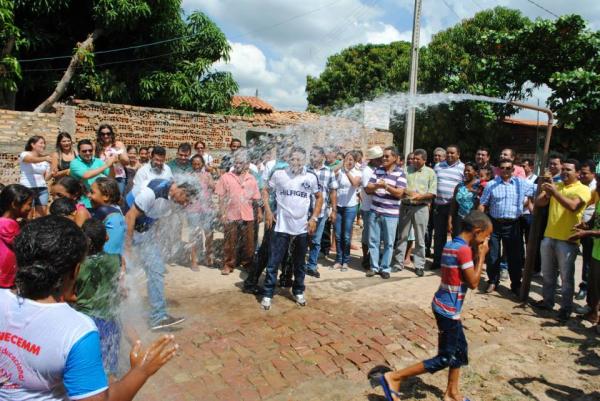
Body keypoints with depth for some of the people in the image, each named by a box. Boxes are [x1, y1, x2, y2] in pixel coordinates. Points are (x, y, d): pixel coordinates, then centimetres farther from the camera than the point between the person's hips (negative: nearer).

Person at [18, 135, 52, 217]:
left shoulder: (45, 160, 12)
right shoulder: (24, 154, -1)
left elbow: (46, 177, 10)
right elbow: (33, 160, -26)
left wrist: (51, 173, -12)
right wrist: (44, 158, -44)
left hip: (42, 188, 4)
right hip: (27, 188, -4)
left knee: (42, 215, 0)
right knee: (28, 216, -6)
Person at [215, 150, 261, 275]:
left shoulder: (251, 179, 7)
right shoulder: (226, 177, 0)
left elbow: (256, 198, 10)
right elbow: (221, 197, -1)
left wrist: (259, 212, 6)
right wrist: (222, 213, -6)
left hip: (248, 216, 2)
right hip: (230, 216, -2)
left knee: (248, 242, 9)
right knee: (229, 242, 5)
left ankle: (247, 263, 25)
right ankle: (228, 264, 18)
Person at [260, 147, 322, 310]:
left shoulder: (311, 178, 1)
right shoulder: (278, 174, -2)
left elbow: (319, 197, 11)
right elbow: (266, 191, 8)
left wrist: (314, 218, 2)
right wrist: (268, 211, -4)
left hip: (302, 228, 2)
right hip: (281, 227, -1)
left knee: (299, 263, 15)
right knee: (273, 262, 1)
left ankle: (298, 292, 31)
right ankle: (267, 294, 13)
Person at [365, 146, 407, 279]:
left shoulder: (400, 173, -5)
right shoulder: (377, 170, 6)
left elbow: (399, 193, -13)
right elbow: (368, 189, 3)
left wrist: (386, 186, -23)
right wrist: (376, 186, -17)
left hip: (390, 214, -3)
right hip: (375, 211, 4)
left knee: (388, 243, 6)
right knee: (373, 241, 8)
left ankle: (385, 268, 19)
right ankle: (374, 267, 20)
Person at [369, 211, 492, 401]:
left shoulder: (450, 245, 8)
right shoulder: (464, 250, -20)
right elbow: (473, 282, -17)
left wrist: (476, 254, 6)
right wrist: (481, 255, -10)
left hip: (444, 306, 9)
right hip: (449, 309, -9)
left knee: (460, 350, 21)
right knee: (444, 358, 2)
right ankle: (393, 377, 3)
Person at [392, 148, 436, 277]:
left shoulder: (430, 172, 4)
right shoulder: (406, 170, 6)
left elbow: (432, 193, -2)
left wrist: (420, 196, -18)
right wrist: (403, 191, -16)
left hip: (421, 208, -1)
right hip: (405, 206, 1)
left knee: (420, 238, 6)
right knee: (401, 236, 7)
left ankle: (419, 265, 16)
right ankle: (398, 263, 17)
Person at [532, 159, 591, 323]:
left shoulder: (583, 189, -6)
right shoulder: (555, 186, 11)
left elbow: (573, 206, -25)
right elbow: (538, 203, 3)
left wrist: (554, 192, -31)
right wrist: (547, 193, -15)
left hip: (567, 240, -6)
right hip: (549, 236, 6)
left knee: (566, 277, 3)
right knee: (547, 273, 16)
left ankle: (566, 309, 15)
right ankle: (547, 301, 31)